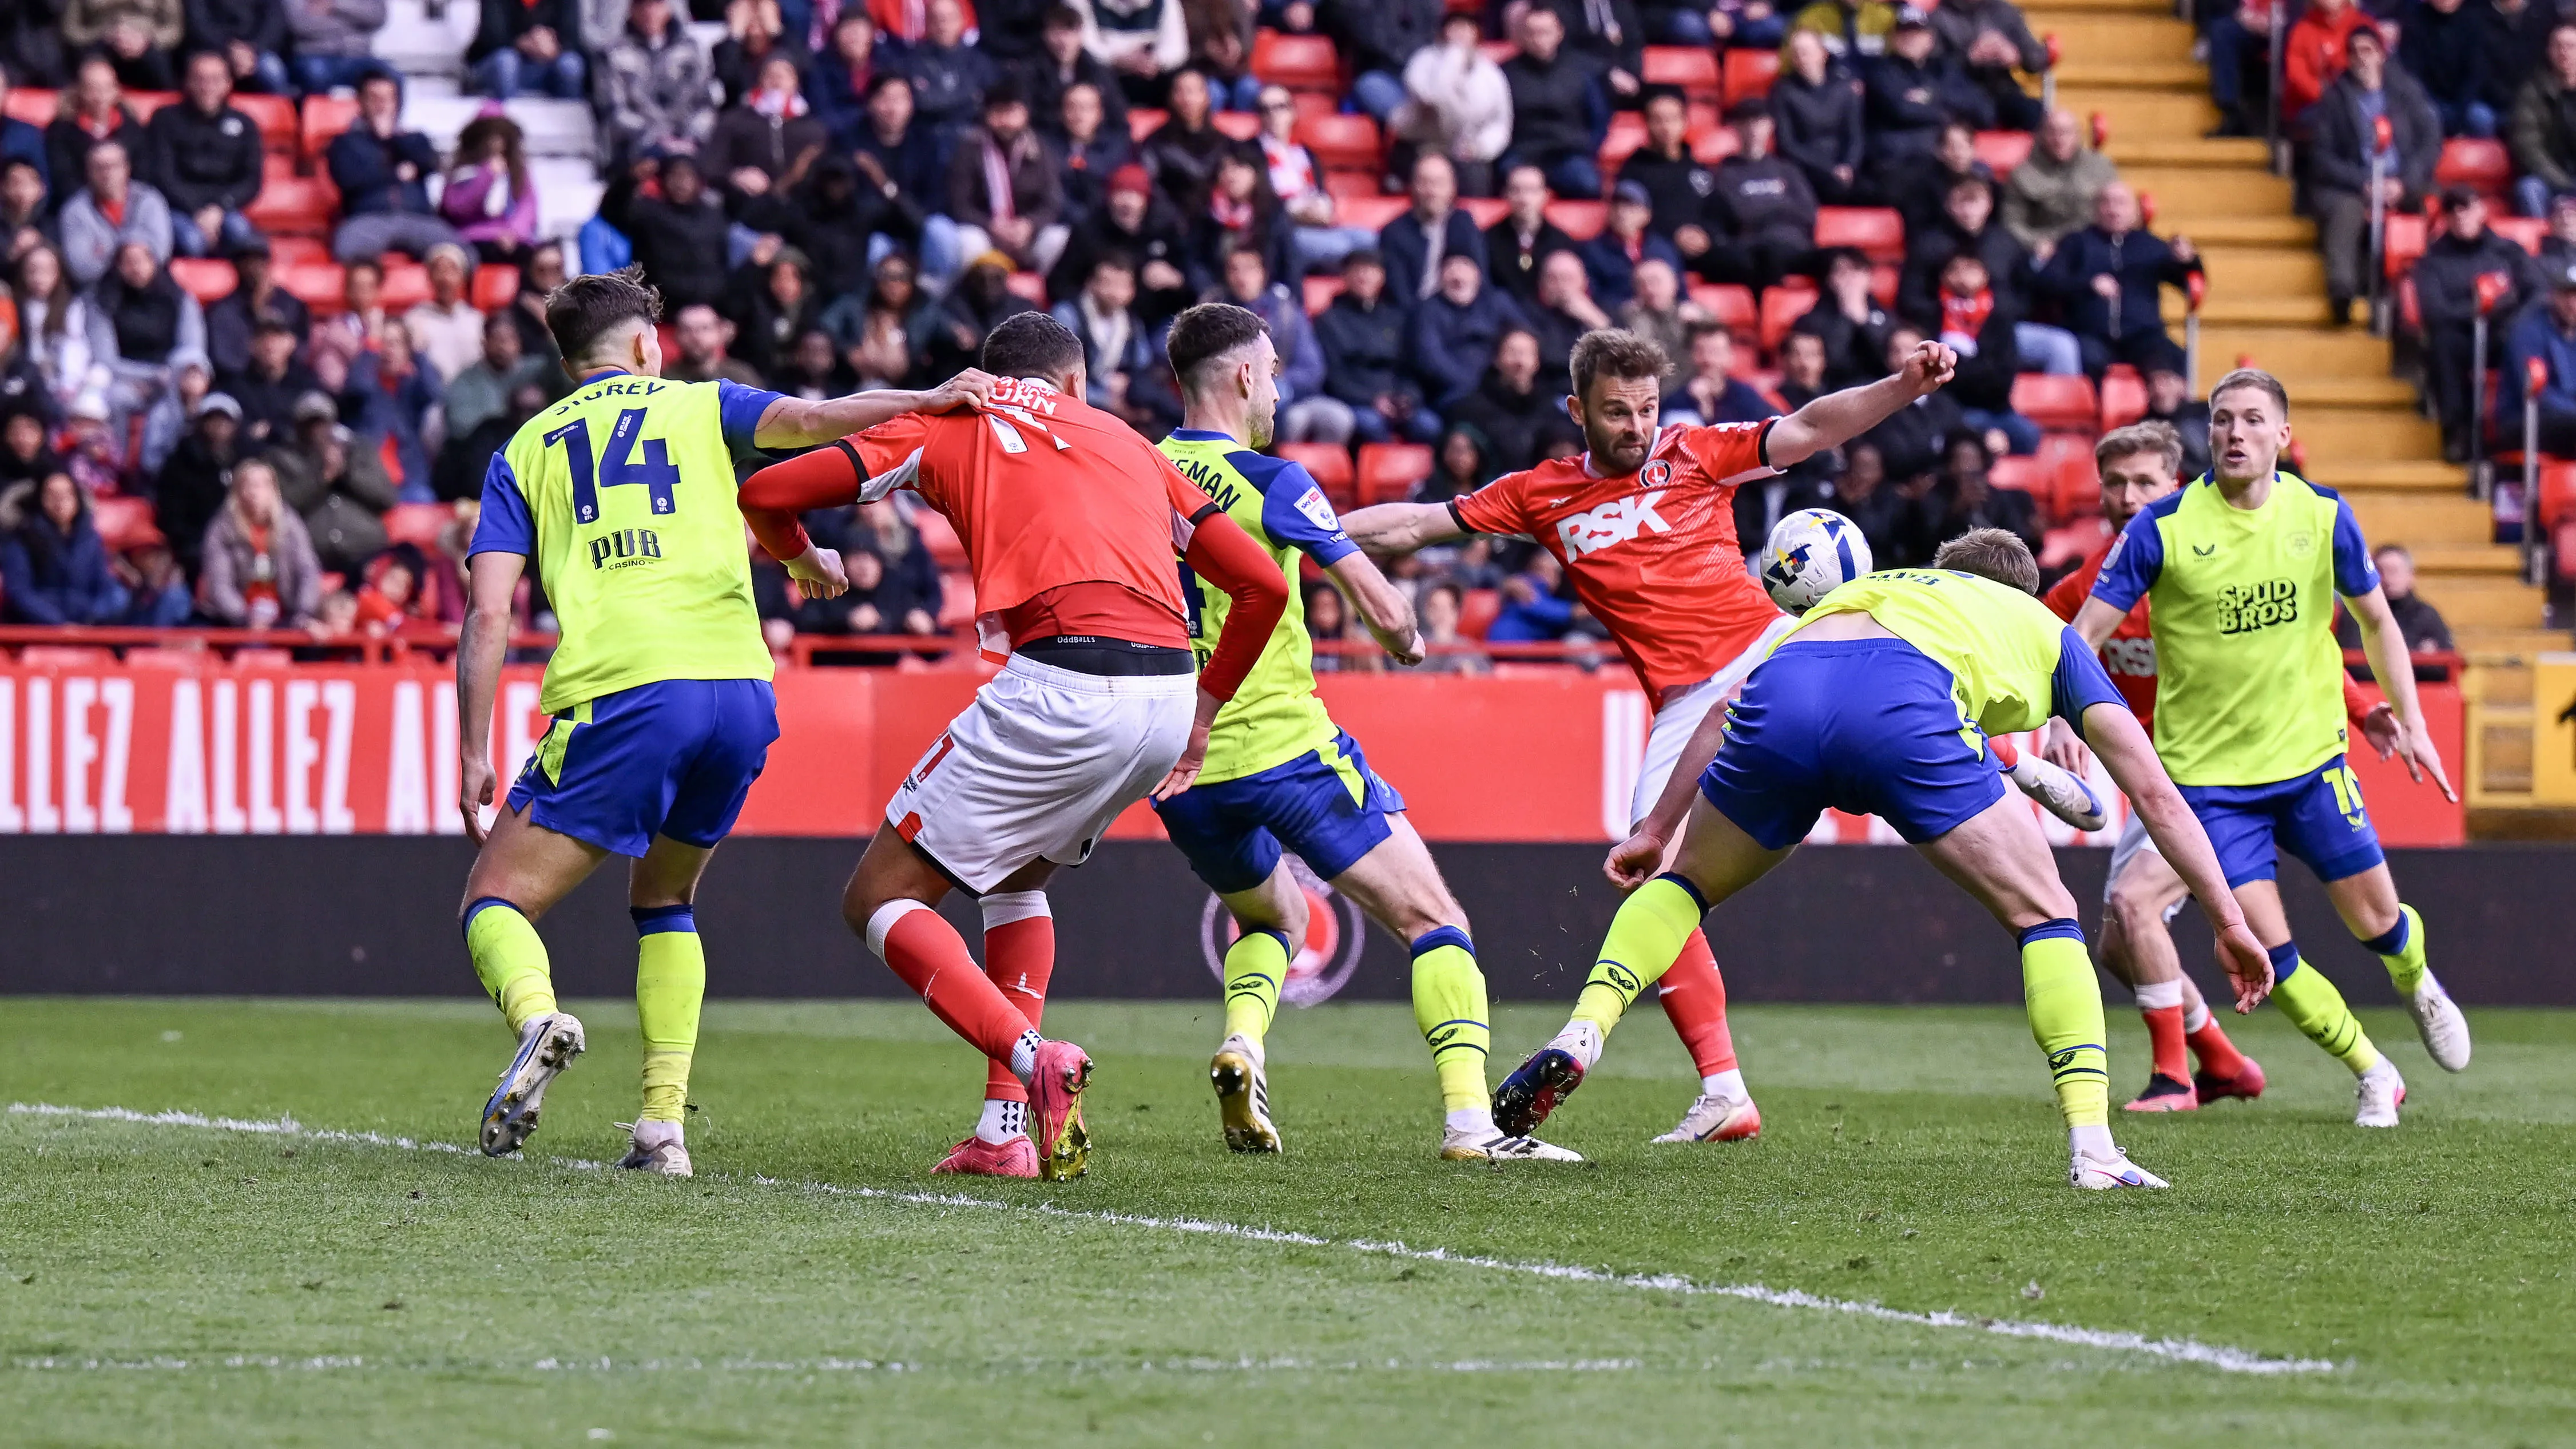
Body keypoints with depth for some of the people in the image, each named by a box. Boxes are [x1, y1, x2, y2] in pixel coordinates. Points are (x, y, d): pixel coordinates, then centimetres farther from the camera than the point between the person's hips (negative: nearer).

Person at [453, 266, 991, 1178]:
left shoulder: (524, 453, 19)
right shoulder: (700, 408, 20)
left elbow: (488, 615, 9)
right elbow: (803, 421, -2)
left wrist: (473, 755, 10)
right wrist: (931, 401, -3)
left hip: (620, 697, -2)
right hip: (739, 688, 2)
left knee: (496, 903, 6)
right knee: (663, 900, 25)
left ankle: (537, 1017, -29)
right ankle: (665, 1122, 10)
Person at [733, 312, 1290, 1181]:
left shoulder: (948, 424, 16)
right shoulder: (1130, 446, 27)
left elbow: (766, 493, 12)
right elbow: (1261, 583, 23)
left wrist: (800, 556, 35)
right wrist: (1203, 715, 34)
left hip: (1058, 679, -5)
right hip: (1166, 698, 5)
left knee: (879, 899, 6)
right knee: (1016, 874, 31)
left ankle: (1031, 1057, -18)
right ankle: (1008, 1126, 17)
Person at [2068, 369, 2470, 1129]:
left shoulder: (2322, 515, -3)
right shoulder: (2163, 526, -11)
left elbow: (2376, 620, 10)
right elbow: (2087, 631, -10)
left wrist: (2409, 722, 3)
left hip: (2310, 757, 2)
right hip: (2208, 773, -2)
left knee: (2377, 922, 4)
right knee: (2267, 949, -11)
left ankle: (2417, 985, 42)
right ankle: (2373, 1074, 11)